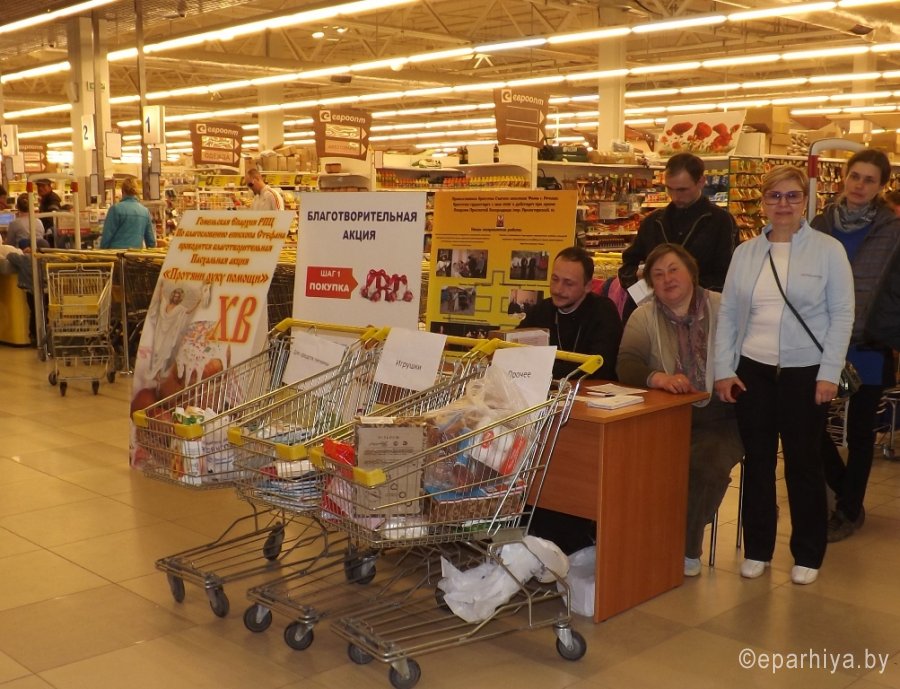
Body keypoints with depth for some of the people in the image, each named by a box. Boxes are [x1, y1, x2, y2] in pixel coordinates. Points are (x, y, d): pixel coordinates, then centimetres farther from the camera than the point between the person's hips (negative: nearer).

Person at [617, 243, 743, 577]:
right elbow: (626, 365, -8)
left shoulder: (722, 308, 2)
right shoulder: (644, 316, 5)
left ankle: (687, 549, -5)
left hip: (720, 416, -1)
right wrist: (656, 377, -28)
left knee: (707, 466, -27)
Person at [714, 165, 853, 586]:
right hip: (752, 371, 3)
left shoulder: (828, 250, -3)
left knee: (803, 463, 7)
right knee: (757, 461, 10)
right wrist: (723, 370, 0)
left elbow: (842, 314, -4)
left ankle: (808, 555, 21)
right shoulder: (745, 253, 6)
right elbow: (727, 313, 7)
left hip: (805, 373, -3)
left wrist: (829, 374, -10)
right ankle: (757, 549, 24)